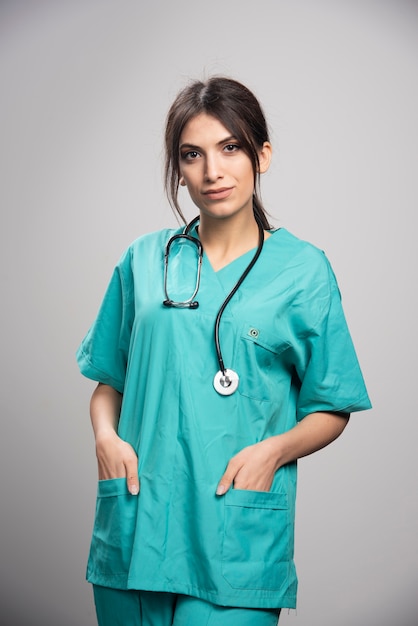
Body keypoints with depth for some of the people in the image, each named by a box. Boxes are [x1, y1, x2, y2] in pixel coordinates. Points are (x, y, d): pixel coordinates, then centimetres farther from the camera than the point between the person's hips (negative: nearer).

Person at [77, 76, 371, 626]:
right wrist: (105, 435, -4)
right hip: (135, 525, 3)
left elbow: (331, 409, 5)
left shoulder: (303, 269, 2)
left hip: (238, 536, -2)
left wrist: (274, 449, -12)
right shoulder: (145, 260, 8)